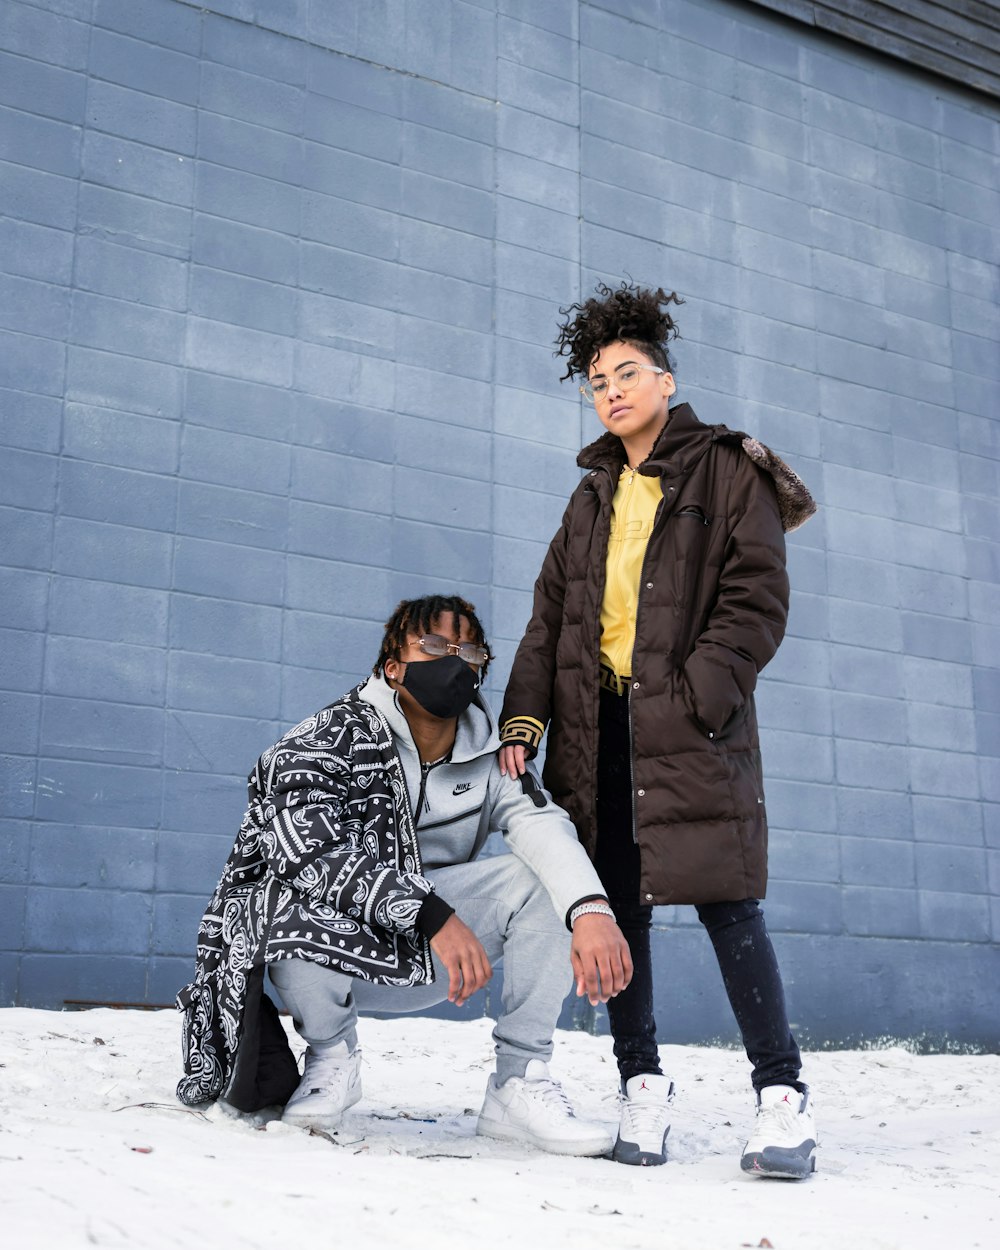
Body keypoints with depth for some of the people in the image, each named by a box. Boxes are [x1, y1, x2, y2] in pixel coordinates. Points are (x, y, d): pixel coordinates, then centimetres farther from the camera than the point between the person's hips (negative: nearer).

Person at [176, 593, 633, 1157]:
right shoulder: (333, 736, -13)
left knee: (544, 879, -18)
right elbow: (310, 847, -30)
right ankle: (333, 1055, -5)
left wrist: (592, 909, -43)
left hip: (428, 959, 4)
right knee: (296, 902, -38)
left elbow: (544, 827, -21)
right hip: (338, 956, -3)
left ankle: (521, 1082, -11)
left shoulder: (490, 760, -1)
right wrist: (433, 916, -39)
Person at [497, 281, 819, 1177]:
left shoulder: (729, 473, 6)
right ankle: (643, 1088, 12)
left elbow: (758, 600, -4)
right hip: (597, 725, 5)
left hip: (692, 725, -5)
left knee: (725, 901, -10)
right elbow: (551, 615, 18)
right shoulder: (595, 498, 22)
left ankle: (783, 1097, -4)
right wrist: (524, 715, 6)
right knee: (618, 908, 3)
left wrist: (697, 697, -15)